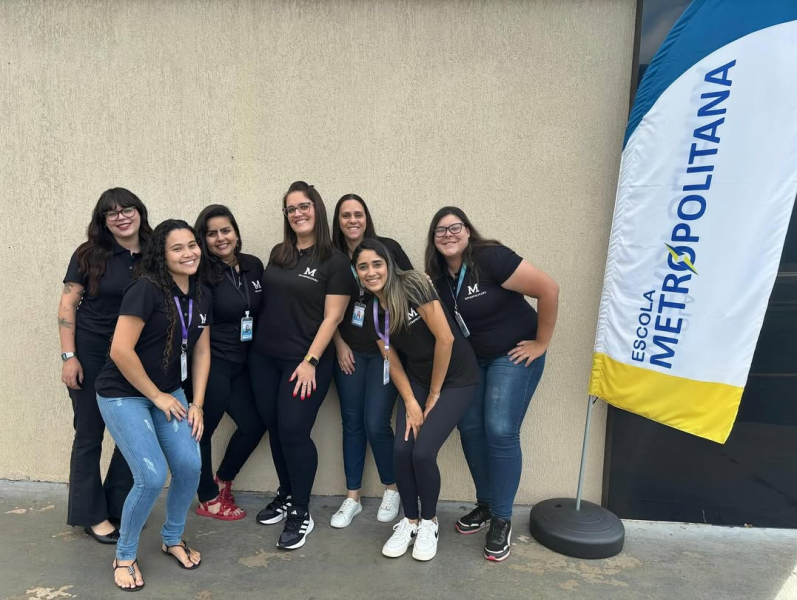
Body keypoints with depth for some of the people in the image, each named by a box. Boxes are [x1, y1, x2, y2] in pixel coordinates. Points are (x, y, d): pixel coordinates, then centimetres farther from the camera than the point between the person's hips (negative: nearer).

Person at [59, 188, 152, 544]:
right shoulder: (89, 255, -6)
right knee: (90, 434, 7)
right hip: (91, 355, -3)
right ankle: (92, 515, 23)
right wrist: (69, 356, -11)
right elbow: (67, 306, -5)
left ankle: (118, 508, 28)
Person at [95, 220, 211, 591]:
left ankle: (172, 539, 23)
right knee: (152, 477, -13)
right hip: (123, 394, -6)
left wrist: (197, 403, 0)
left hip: (169, 393, 6)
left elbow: (201, 352, 6)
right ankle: (124, 556, 15)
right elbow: (120, 350, -24)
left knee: (190, 466, -5)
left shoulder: (200, 295, 2)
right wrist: (156, 396, -15)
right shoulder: (146, 289, -20)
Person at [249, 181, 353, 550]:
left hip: (304, 361, -5)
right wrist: (256, 342, 11)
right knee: (274, 428, 12)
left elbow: (332, 316, -11)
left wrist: (311, 361, -15)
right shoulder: (278, 254, 9)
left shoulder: (334, 261, -8)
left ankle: (301, 512, 13)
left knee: (294, 431, -6)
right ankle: (286, 495, 32)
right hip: (264, 357, 6)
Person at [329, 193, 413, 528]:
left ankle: (392, 489, 22)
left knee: (375, 424, -4)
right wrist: (340, 345, 1)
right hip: (349, 351, 3)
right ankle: (352, 498, 23)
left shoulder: (388, 248, -5)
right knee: (351, 423, 8)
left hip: (385, 349, -2)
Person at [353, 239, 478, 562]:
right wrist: (411, 403, -7)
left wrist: (434, 396, -12)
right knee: (401, 450, -7)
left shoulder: (412, 285, -20)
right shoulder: (372, 311, 0)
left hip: (456, 378, -5)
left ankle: (429, 523, 13)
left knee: (423, 452, -14)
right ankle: (409, 520, 18)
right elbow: (392, 362, 4)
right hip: (418, 380, 5)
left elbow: (445, 338, -21)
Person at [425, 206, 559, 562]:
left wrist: (541, 343, -17)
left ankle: (502, 519, 7)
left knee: (500, 431, -10)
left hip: (513, 355, -6)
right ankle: (485, 504, 23)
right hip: (472, 358, 6)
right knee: (469, 428, 3)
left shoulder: (491, 258, -23)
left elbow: (549, 290, -23)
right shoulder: (437, 276, -3)